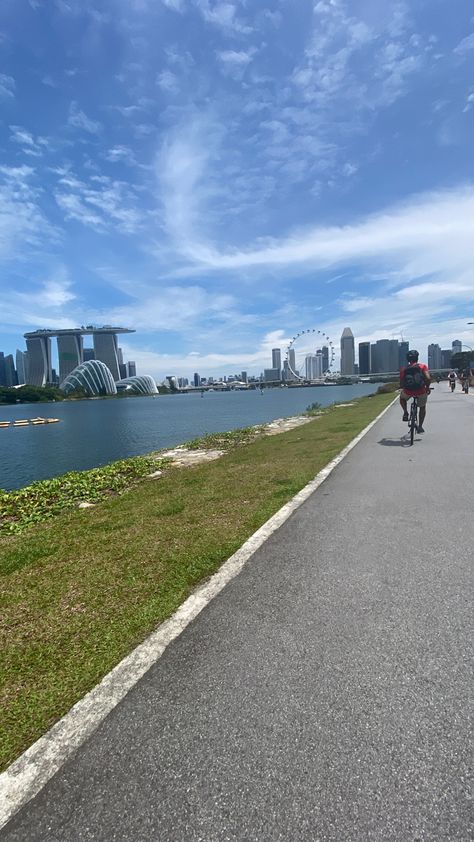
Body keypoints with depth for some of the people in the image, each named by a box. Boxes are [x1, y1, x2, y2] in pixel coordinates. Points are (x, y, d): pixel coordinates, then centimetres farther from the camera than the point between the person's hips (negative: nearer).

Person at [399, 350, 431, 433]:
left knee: (402, 397, 37)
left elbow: (401, 384, 2)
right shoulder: (423, 366, 1)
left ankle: (405, 412, 16)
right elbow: (428, 378, -11)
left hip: (408, 392, 0)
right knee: (422, 407, 26)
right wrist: (427, 387, 6)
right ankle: (420, 427, 26)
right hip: (421, 392, 0)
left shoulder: (403, 369, 5)